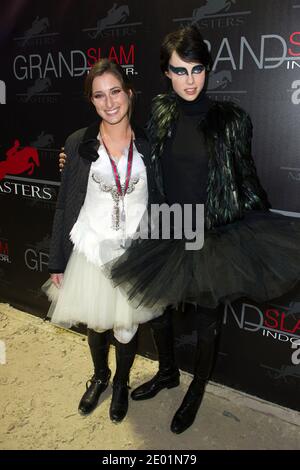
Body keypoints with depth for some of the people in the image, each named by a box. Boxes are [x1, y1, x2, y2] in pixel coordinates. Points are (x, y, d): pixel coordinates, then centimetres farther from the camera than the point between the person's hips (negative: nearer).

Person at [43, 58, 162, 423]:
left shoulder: (149, 144, -3)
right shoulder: (78, 144, -5)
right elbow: (65, 206, -2)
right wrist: (58, 263, 0)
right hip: (91, 252, 0)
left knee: (127, 328, 14)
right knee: (95, 325, 19)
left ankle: (121, 384, 45)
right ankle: (100, 376, 50)